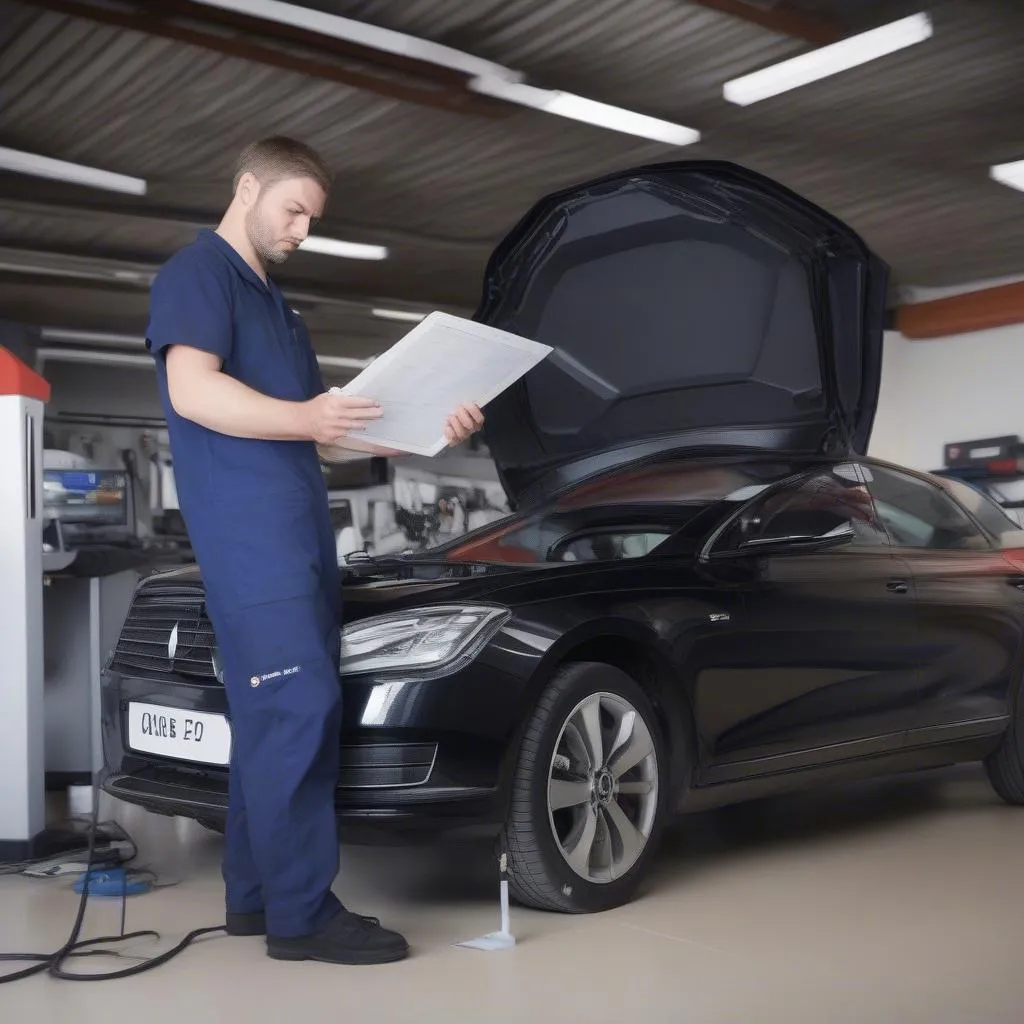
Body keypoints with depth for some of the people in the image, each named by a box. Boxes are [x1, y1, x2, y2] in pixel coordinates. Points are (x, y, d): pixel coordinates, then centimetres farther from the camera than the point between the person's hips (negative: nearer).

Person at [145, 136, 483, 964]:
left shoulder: (276, 306, 28)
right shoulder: (198, 274, -1)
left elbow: (324, 432, 27)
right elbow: (193, 390, -17)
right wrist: (304, 418, -30)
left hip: (299, 534, 10)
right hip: (250, 536, -10)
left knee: (272, 718, 9)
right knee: (298, 710, -13)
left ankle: (255, 894, 16)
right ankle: (300, 912, -8)